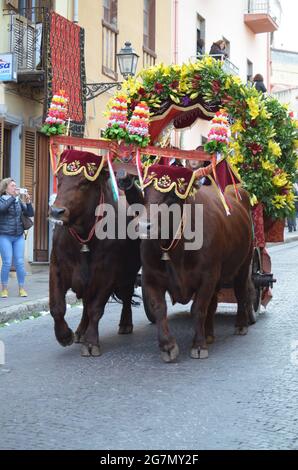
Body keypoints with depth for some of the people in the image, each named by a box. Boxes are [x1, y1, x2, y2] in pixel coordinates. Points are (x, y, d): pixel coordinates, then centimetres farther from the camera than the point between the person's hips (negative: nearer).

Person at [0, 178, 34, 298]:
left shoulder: (19, 201, 10)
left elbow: (30, 214, 7)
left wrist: (28, 202, -8)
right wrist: (13, 197, -24)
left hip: (19, 236, 4)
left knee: (20, 262, 0)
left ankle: (21, 288, 9)